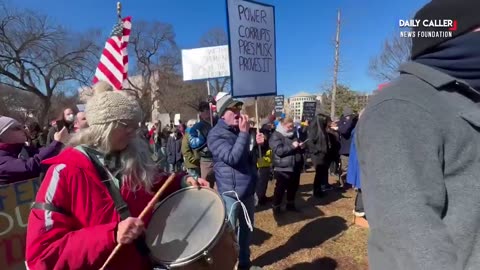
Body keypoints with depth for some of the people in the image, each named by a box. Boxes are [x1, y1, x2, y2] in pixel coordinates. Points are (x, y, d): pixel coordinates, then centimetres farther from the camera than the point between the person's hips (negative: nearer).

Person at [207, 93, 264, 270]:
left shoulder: (239, 130, 10)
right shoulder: (216, 135, -14)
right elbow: (232, 157, -28)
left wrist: (257, 144, 0)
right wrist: (244, 133, -23)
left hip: (248, 190, 8)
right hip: (230, 193, -8)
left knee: (247, 229, 22)